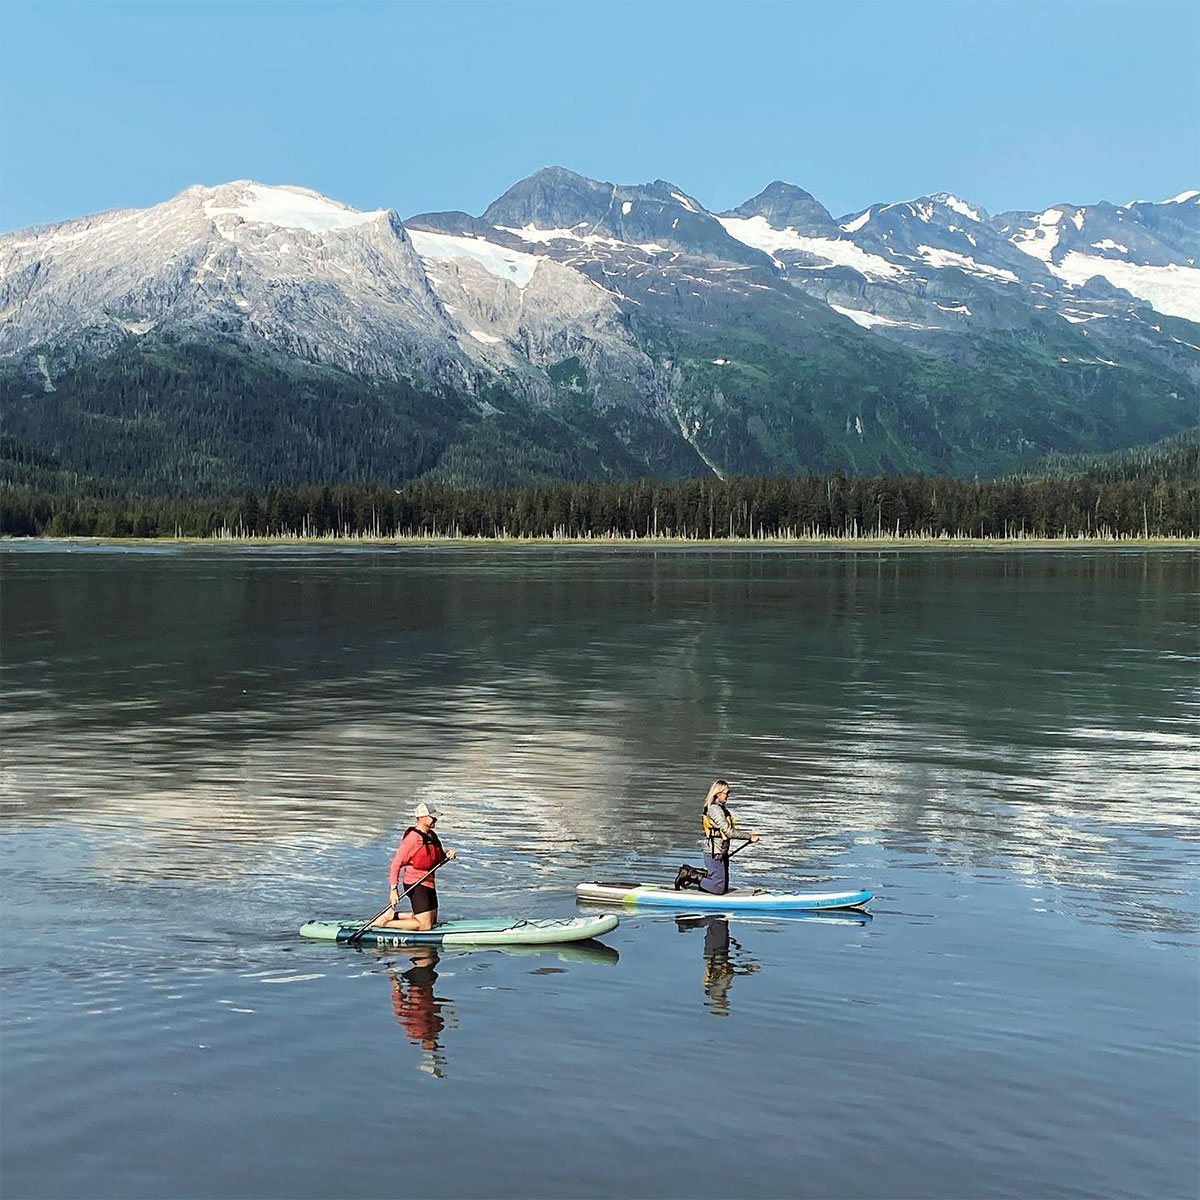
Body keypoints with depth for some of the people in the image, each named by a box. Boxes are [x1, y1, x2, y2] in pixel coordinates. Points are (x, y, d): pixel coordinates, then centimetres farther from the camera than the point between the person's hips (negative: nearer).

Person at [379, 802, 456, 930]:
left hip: (429, 883, 9)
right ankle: (384, 923, -5)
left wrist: (447, 855, 0)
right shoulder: (412, 838, -18)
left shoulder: (432, 836, 10)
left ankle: (394, 915, 24)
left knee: (432, 921, 19)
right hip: (415, 884, -9)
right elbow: (395, 864, -19)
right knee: (425, 925, -13)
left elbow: (436, 859, 23)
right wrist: (393, 889, -24)